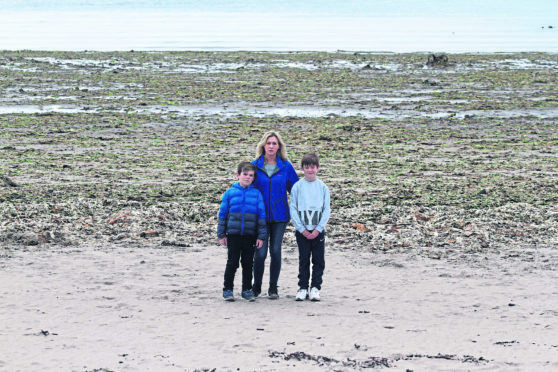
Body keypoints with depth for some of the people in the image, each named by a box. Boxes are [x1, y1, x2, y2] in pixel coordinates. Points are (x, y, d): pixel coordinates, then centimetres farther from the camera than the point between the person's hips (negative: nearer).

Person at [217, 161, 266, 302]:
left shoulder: (256, 194, 4)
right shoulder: (230, 193, 2)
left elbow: (261, 215, 5)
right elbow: (223, 214, 6)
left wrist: (261, 236, 1)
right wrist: (221, 234, 4)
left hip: (250, 235, 1)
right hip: (233, 234, -1)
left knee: (248, 263, 8)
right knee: (232, 263, 0)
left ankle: (247, 289, 18)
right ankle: (228, 289, 9)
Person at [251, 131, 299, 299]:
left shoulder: (286, 166, 2)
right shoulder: (255, 165, 2)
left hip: (279, 216, 1)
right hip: (260, 215, -1)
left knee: (276, 251, 3)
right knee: (260, 252, -4)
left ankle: (273, 288, 13)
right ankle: (256, 287, 12)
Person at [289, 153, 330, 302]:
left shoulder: (323, 187, 2)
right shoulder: (297, 187, 0)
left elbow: (326, 210, 2)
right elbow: (293, 209, -1)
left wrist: (318, 229, -9)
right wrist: (302, 229, -9)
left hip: (318, 230, 1)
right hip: (302, 230, -1)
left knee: (319, 260, 2)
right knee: (303, 260, 4)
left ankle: (315, 287, 9)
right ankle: (303, 288, 9)